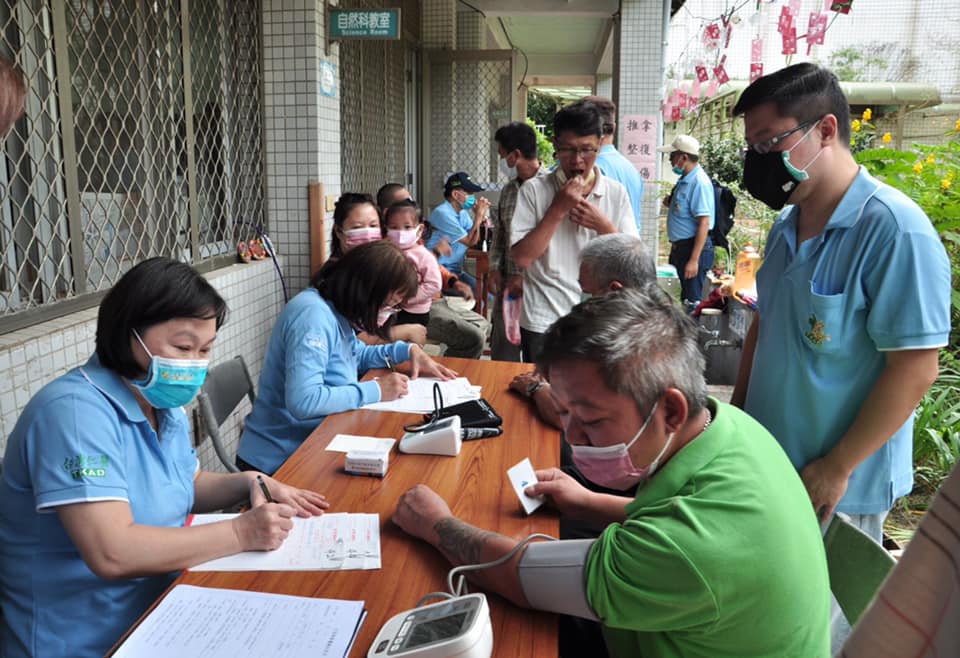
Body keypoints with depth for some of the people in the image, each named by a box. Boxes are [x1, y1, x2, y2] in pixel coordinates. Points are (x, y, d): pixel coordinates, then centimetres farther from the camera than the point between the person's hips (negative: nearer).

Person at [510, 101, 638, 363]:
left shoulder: (616, 193, 3)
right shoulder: (534, 190, -4)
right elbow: (522, 257, -11)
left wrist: (603, 225, -13)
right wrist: (558, 210, -15)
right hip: (543, 323, -2)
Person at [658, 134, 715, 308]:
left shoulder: (699, 182, -19)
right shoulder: (684, 179, 11)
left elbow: (704, 223, -23)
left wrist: (694, 260, -26)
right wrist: (671, 203, 3)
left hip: (693, 248, -10)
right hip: (680, 247, 10)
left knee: (692, 300, -5)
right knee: (685, 296, 18)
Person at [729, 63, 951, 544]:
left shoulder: (893, 229, -20)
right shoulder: (787, 225, 5)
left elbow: (914, 370, -21)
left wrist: (837, 469, -18)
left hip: (838, 487, -7)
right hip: (766, 463, 7)